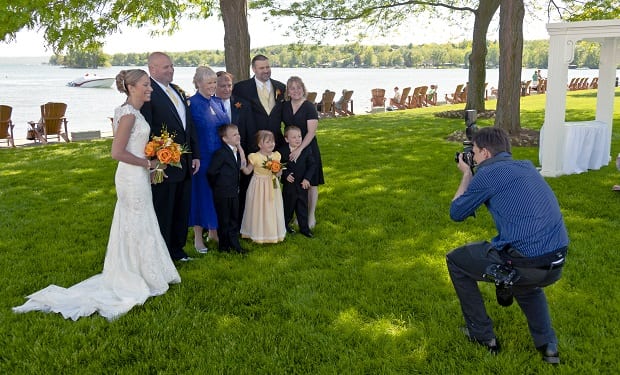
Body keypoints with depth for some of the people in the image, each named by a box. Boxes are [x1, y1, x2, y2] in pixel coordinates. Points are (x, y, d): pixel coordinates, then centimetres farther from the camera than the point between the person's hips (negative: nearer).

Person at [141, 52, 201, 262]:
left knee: (181, 211, 18)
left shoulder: (177, 91, 13)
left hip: (185, 164, 8)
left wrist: (195, 155, 12)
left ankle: (177, 249, 33)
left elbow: (189, 125, 16)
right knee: (163, 212, 5)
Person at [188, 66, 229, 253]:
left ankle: (213, 231, 28)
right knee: (201, 192, 3)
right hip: (202, 157, -6)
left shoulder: (218, 102, 8)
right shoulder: (192, 104, -11)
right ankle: (198, 236, 15)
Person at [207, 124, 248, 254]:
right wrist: (218, 187, -6)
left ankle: (235, 244, 24)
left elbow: (241, 167, 3)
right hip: (222, 194, -8)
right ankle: (224, 246, 17)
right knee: (224, 220, 4)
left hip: (234, 193, 8)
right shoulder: (221, 153, -18)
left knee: (234, 219, 14)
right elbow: (211, 172, -15)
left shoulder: (237, 151, 8)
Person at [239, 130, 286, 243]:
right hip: (259, 186, -3)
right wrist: (242, 166, -21)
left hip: (272, 185, 3)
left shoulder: (276, 156, 0)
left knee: (272, 210, 10)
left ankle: (273, 233, 23)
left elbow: (279, 173, 7)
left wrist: (278, 171, -14)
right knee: (259, 210, 3)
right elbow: (248, 171, -3)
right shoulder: (255, 157, -11)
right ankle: (259, 234, 16)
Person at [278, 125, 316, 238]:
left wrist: (307, 178, -15)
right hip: (289, 185, -1)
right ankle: (285, 225, 33)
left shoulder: (307, 150, -6)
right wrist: (286, 175, -17)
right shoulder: (282, 151, -9)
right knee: (288, 207, 14)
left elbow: (312, 165, -6)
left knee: (303, 208, 9)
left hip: (302, 185, 1)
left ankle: (304, 228, 20)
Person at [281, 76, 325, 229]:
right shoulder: (285, 106, 3)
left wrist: (299, 149, -26)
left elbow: (311, 132, -17)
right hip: (290, 149, 4)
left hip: (307, 149, -4)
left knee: (310, 183, 3)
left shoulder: (309, 107, -11)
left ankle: (311, 215, 15)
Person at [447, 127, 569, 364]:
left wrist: (466, 175, 19)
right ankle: (547, 344, 24)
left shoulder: (488, 173, -5)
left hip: (524, 264, -7)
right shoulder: (526, 166, 15)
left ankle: (482, 335, 23)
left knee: (455, 260, 17)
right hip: (555, 266, 7)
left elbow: (456, 213, 7)